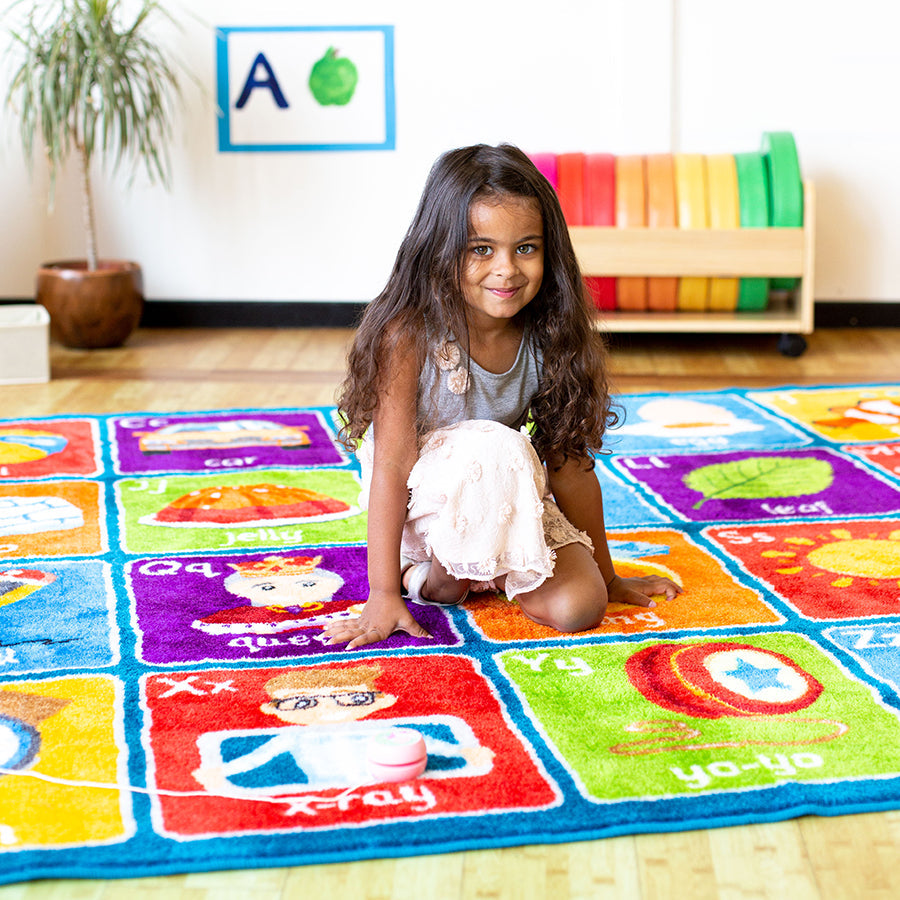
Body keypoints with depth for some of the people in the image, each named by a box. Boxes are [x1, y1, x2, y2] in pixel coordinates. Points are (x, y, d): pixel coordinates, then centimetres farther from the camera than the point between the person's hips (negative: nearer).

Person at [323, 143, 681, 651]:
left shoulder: (547, 341, -11)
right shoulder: (410, 334, -24)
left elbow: (570, 467, -3)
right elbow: (392, 464, -25)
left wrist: (608, 577, 5)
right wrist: (383, 595, -26)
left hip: (506, 509, 5)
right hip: (421, 504, -4)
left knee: (578, 606, -18)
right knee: (492, 447, -34)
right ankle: (444, 579, -9)